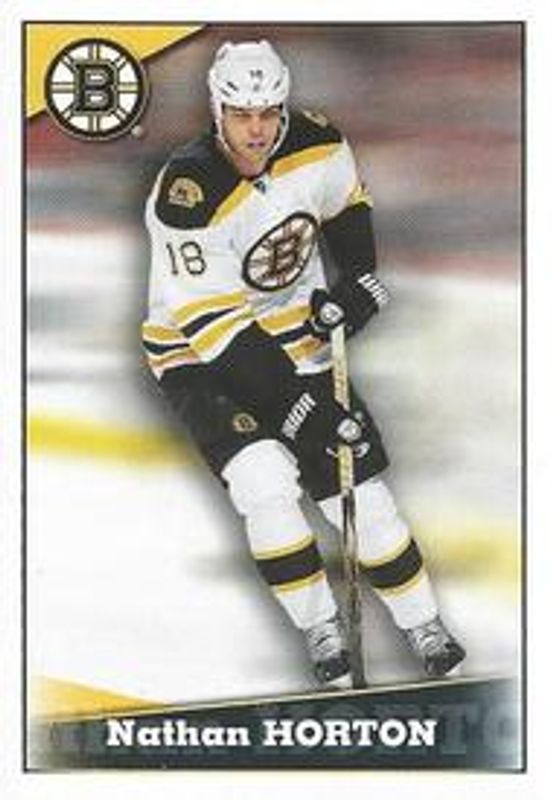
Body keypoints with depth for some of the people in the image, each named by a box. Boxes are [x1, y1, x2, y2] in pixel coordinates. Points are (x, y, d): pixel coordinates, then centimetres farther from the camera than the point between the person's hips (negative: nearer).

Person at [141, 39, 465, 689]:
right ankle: (321, 631, -6)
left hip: (296, 341, 4)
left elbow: (349, 207, 14)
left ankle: (426, 629, 17)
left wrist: (358, 281, -1)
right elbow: (214, 325, -26)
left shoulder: (318, 146, -10)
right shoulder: (187, 192, -26)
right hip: (199, 358, -4)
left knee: (359, 491, 1)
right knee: (266, 483, -25)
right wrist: (293, 402, -29)